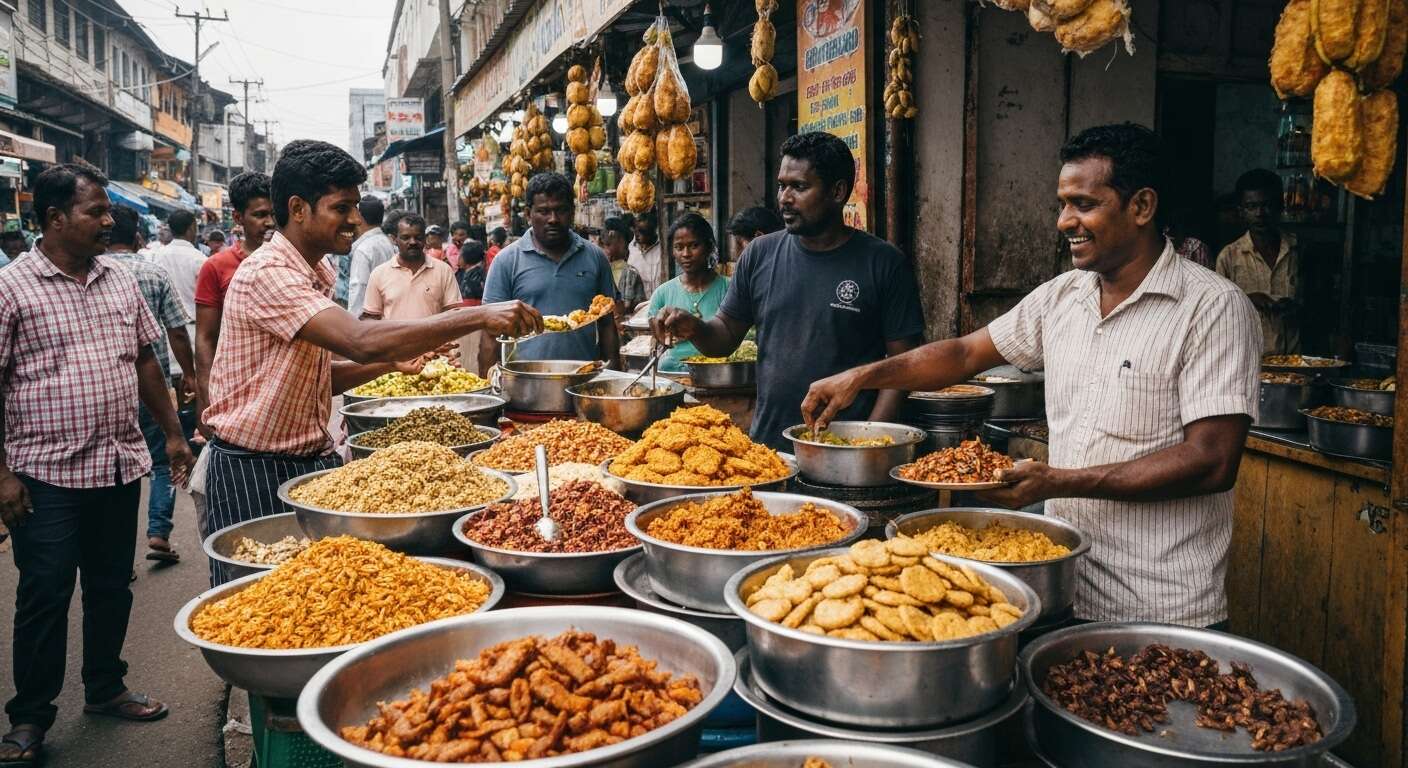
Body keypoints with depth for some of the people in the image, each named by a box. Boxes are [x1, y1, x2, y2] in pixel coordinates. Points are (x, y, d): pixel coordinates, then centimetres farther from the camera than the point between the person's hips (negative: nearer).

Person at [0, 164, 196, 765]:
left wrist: (172, 433, 13)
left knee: (112, 587, 15)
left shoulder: (120, 281, 8)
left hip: (121, 466, 5)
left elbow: (145, 361, 15)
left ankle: (105, 688, 33)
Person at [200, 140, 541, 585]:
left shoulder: (317, 274, 10)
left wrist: (393, 363, 0)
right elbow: (361, 341, -35)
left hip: (313, 459, 8)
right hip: (255, 470, -8)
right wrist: (481, 317, -36)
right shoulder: (266, 274, -20)